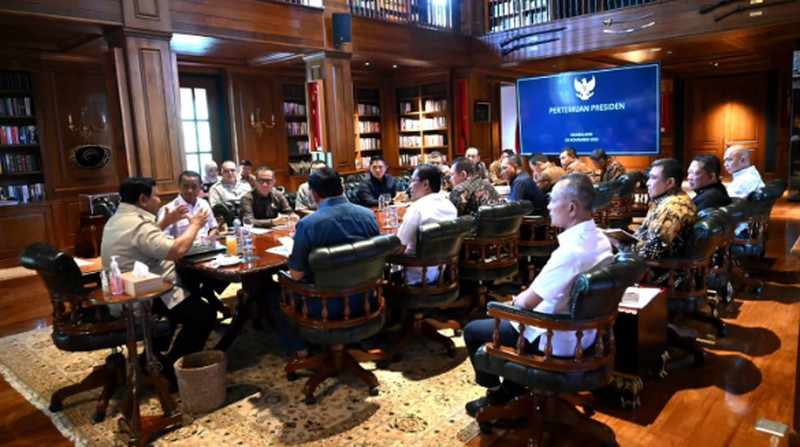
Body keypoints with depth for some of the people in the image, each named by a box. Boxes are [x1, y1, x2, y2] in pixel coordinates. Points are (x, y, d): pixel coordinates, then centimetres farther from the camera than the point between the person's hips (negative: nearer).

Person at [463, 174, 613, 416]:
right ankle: (512, 389, 34)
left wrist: (516, 300, -4)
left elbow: (527, 302, -26)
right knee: (507, 318, 30)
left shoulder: (571, 251, -31)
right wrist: (525, 296, 5)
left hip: (556, 340, -9)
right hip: (580, 331, 9)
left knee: (473, 330, 6)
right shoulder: (600, 239, -1)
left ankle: (496, 394, 27)